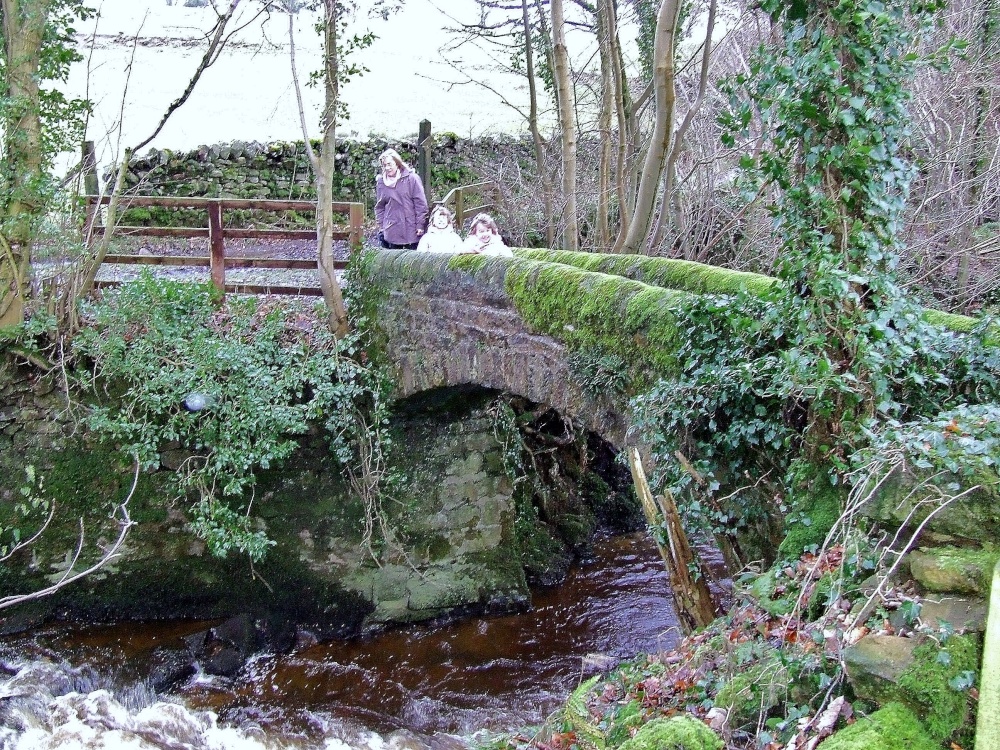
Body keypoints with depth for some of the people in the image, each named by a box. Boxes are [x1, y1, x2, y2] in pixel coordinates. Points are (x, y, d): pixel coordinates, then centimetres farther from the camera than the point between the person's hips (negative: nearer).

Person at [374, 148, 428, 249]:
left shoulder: (411, 178, -5)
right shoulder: (381, 182, 6)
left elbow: (420, 203, -6)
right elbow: (379, 207, 12)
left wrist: (420, 225, -9)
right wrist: (381, 227, 7)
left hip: (411, 230, -3)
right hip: (392, 232, 3)